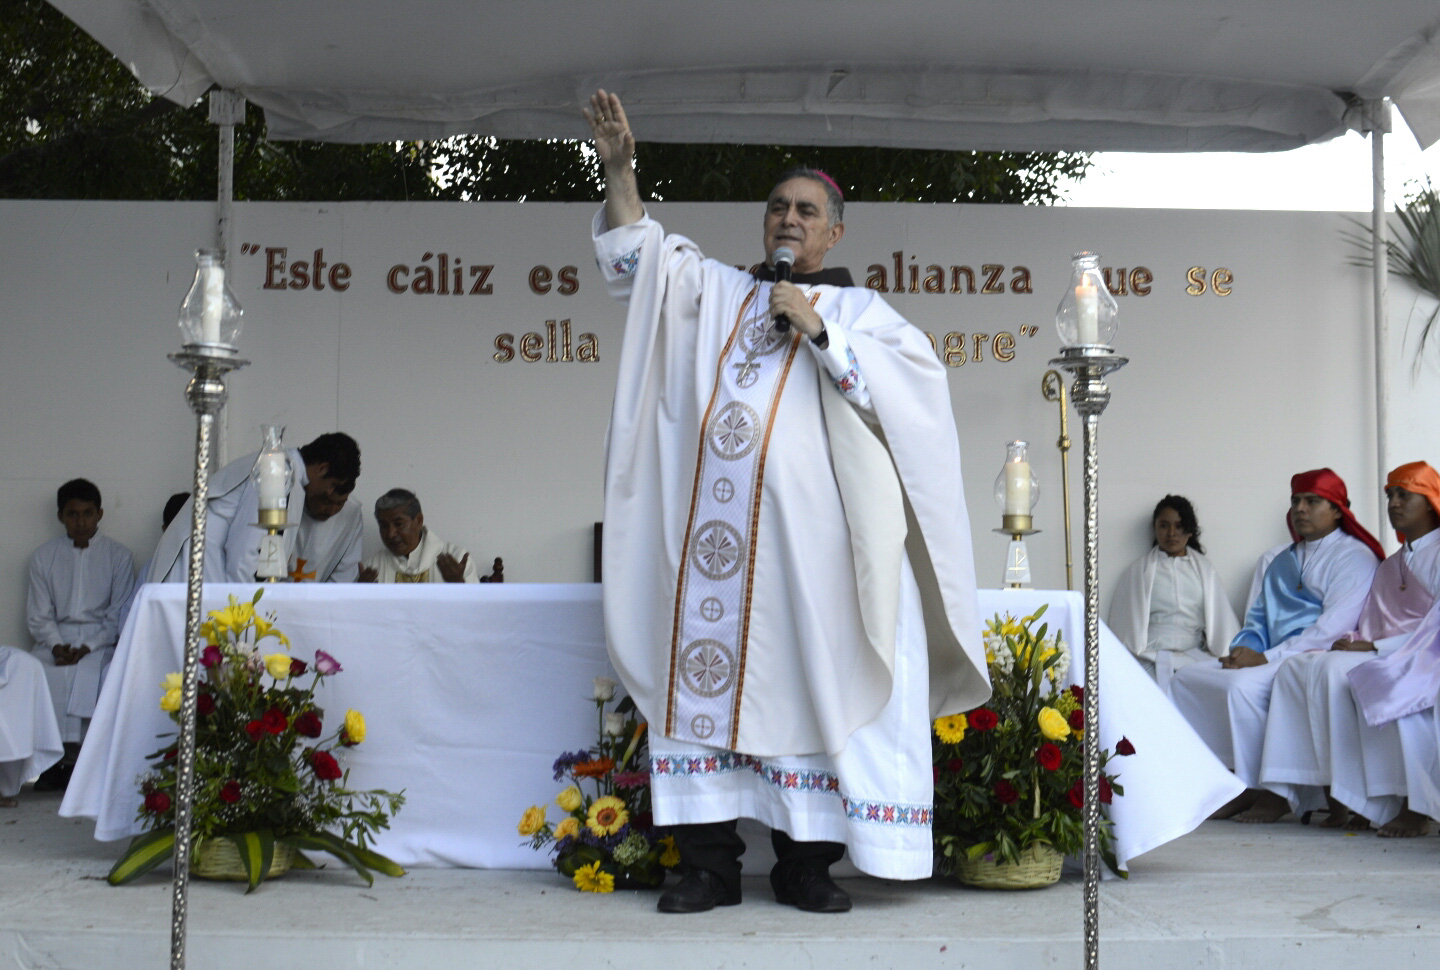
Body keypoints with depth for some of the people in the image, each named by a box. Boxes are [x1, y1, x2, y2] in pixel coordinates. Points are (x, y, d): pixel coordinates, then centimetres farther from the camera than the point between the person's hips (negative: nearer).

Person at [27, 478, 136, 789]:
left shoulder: (119, 556, 6)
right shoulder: (44, 557, 12)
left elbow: (119, 615, 1)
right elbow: (38, 615, 8)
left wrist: (88, 647, -14)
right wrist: (56, 645, -11)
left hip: (101, 639, -2)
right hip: (56, 639, 2)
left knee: (87, 673, -34)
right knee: (40, 673, -29)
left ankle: (73, 756, -27)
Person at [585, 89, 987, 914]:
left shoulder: (858, 309, 13)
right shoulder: (714, 291, 22)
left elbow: (913, 379, -2)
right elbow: (635, 254, 19)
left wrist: (817, 330, -8)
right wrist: (620, 169, 5)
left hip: (800, 531, -2)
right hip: (708, 528, 3)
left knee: (806, 684, -2)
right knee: (705, 676, -1)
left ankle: (806, 863, 7)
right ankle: (711, 864, 5)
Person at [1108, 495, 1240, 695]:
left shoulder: (1204, 569, 18)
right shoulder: (1139, 571, 14)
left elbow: (1222, 620, 13)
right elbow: (1126, 624, 10)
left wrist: (1230, 656, -1)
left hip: (1194, 656, 2)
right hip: (1152, 658, -2)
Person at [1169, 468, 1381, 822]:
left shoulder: (1354, 556, -1)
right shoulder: (1274, 560, 23)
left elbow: (1334, 627, -12)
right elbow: (1256, 621, 22)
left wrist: (1267, 657, -17)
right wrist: (1243, 651, -2)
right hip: (1272, 661, 8)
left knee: (1244, 685, -32)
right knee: (1187, 678, -8)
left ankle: (1272, 790, -20)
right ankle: (1236, 783, -12)